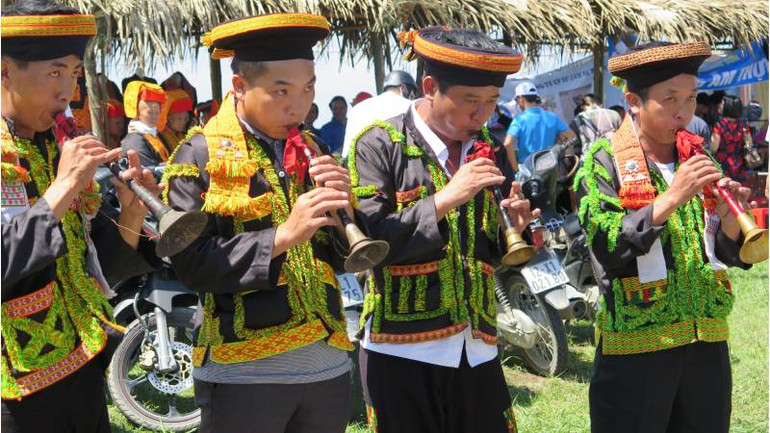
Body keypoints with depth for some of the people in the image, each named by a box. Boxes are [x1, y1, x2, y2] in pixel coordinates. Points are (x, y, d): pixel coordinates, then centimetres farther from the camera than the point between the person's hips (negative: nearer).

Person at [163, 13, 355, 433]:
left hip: (329, 366, 5)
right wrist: (281, 236, -20)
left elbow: (346, 259, 11)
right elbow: (190, 263, -14)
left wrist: (345, 208, -8)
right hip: (243, 373, -5)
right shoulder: (201, 157, -6)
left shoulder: (312, 152, 11)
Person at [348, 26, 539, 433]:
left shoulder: (489, 151, 10)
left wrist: (516, 226, -6)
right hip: (403, 348, -4)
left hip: (476, 347, 5)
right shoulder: (379, 145, -5)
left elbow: (504, 259, 16)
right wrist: (445, 200, -19)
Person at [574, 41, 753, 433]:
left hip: (708, 342, 5)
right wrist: (671, 199, -23)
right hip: (635, 347, -5)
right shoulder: (603, 163, -5)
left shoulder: (699, 160, 9)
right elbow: (607, 247, -17)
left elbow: (731, 254, 10)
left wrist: (731, 216, -10)